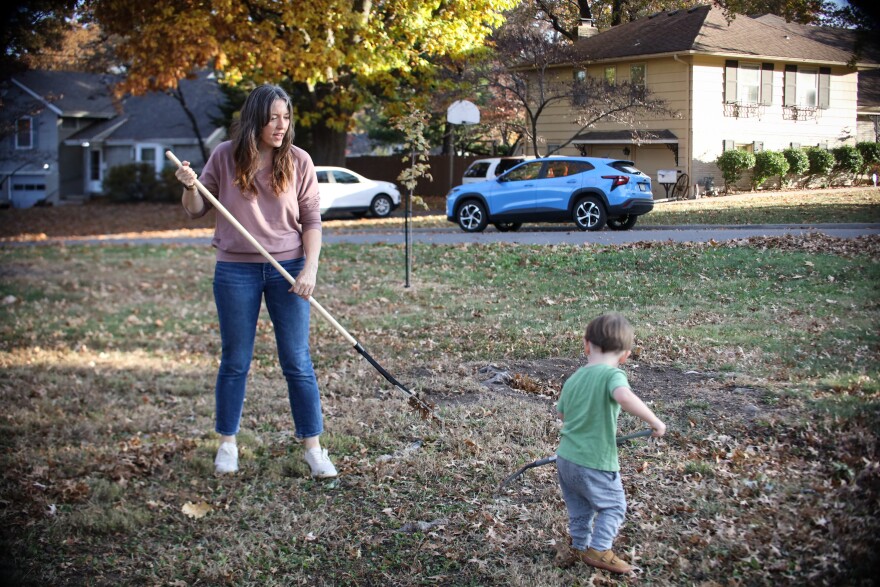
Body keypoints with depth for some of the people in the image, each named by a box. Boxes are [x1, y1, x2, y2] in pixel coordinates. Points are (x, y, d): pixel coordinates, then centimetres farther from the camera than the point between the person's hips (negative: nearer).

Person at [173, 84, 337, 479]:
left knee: (297, 362, 2)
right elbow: (196, 211, 6)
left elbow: (311, 220, -1)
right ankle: (227, 444, 23)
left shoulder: (298, 161, -2)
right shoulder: (225, 156, -2)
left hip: (287, 269, 0)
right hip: (235, 271, 0)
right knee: (235, 361, 9)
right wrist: (190, 187, -15)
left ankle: (313, 447, 10)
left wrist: (310, 268, -11)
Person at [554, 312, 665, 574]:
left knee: (579, 508, 24)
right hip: (595, 463, -7)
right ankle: (598, 549, 13)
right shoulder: (612, 375, -17)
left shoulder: (573, 379, 5)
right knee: (613, 506, 15)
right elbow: (625, 397, -39)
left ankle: (578, 546, 33)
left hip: (565, 459, 7)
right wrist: (654, 421, -30)